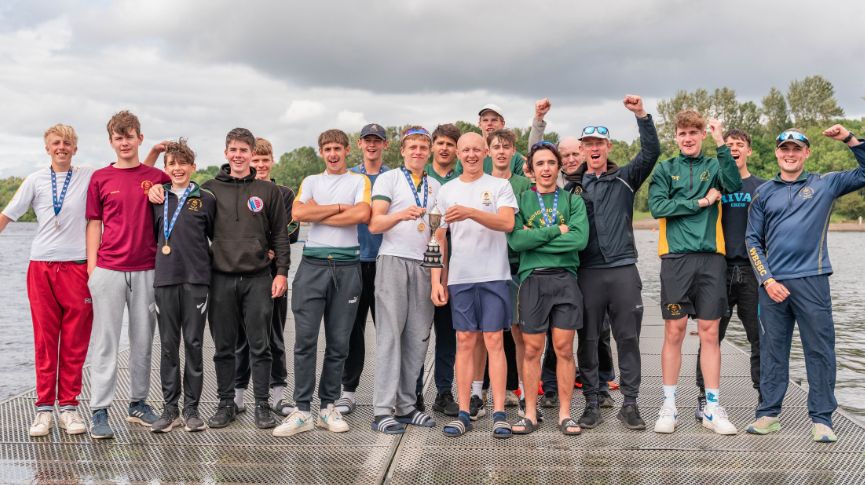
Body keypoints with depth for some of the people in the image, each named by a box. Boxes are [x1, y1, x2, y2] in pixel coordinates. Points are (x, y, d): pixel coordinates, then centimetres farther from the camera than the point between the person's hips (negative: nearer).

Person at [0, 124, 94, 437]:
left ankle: (68, 406, 10)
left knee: (74, 342, 2)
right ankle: (44, 408, 8)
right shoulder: (35, 180, 8)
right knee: (44, 341, 2)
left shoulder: (89, 177, 5)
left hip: (77, 267, -1)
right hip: (41, 267, 1)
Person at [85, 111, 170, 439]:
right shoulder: (100, 178, 5)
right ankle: (99, 411, 3)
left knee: (143, 341, 10)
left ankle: (138, 404, 22)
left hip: (146, 270, 1)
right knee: (105, 341, -1)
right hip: (108, 270, -1)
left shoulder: (158, 178, 5)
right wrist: (91, 268, 0)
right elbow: (94, 225, 5)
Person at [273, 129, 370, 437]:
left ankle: (328, 407, 14)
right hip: (313, 264, 1)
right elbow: (298, 213, -4)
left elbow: (362, 214, -11)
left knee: (338, 342, 4)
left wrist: (318, 213, -4)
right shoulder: (311, 182, 16)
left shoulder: (359, 181, 10)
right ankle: (302, 411, 0)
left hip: (347, 267, -1)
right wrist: (340, 207, -4)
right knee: (305, 339, -5)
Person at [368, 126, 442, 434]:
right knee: (390, 334, -7)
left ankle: (406, 405, 10)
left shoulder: (435, 186, 19)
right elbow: (374, 224, -5)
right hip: (394, 260, -5)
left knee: (418, 336, 2)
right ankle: (383, 410, -5)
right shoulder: (388, 179, 5)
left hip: (424, 264, 5)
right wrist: (401, 215, -24)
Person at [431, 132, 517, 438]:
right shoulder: (447, 190, 12)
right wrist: (437, 280, 4)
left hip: (494, 275, -2)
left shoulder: (500, 186, 4)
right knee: (465, 341, 4)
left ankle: (499, 413, 3)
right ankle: (463, 413, 9)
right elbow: (439, 238, 11)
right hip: (459, 276, 2)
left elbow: (507, 222, -12)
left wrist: (470, 212, -25)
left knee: (494, 340, -2)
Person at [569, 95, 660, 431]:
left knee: (628, 338, 3)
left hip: (623, 269, 0)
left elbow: (651, 153, -3)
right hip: (587, 273, 0)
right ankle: (592, 404, 14)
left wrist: (641, 115, -12)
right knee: (588, 340, 4)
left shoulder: (625, 179, 9)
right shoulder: (572, 186, 10)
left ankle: (630, 404, 12)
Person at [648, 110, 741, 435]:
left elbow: (735, 186, -9)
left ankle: (712, 408, 11)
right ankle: (669, 406, 10)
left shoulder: (714, 166, 12)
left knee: (709, 333, 4)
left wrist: (721, 144, -12)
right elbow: (657, 206, -6)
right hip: (676, 257, -1)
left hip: (711, 256, 1)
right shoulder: (665, 169, 9)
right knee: (674, 332, 1)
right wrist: (700, 203, -6)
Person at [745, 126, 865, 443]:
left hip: (812, 280, -1)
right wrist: (766, 279, -3)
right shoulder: (763, 193, 11)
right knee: (772, 350, 7)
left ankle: (821, 419, 9)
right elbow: (753, 241, 8)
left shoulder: (825, 184, 8)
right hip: (772, 283, 2)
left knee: (820, 350, 0)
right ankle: (768, 414, 15)